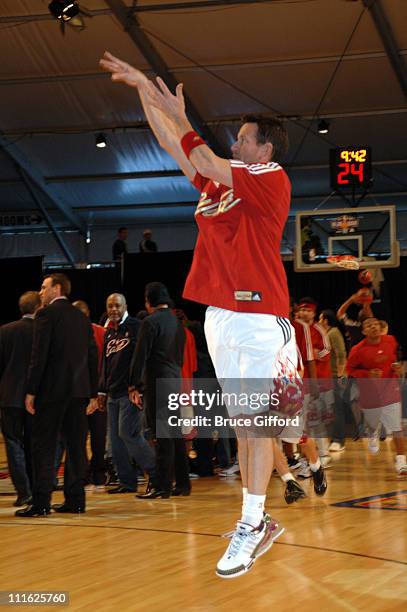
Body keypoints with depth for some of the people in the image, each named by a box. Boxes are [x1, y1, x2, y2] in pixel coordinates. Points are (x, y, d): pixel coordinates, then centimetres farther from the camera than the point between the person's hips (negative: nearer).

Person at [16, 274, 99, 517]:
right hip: (79, 389, 6)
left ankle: (41, 502, -7)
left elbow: (39, 355, -13)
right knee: (76, 446, 9)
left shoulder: (47, 314, -6)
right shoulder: (82, 317, 14)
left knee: (44, 446, -3)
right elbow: (93, 357, 13)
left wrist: (31, 391, -10)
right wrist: (93, 393, 17)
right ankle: (75, 499, 10)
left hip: (53, 389, -6)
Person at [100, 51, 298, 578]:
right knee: (241, 421, 9)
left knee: (254, 422, -7)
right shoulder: (220, 183, 17)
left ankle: (250, 528, -6)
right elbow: (174, 148, 18)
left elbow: (209, 164, -16)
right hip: (219, 315, 8)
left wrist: (178, 115, -10)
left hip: (256, 316, -8)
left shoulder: (272, 180, -5)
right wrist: (144, 89, 15)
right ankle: (257, 523, 14)